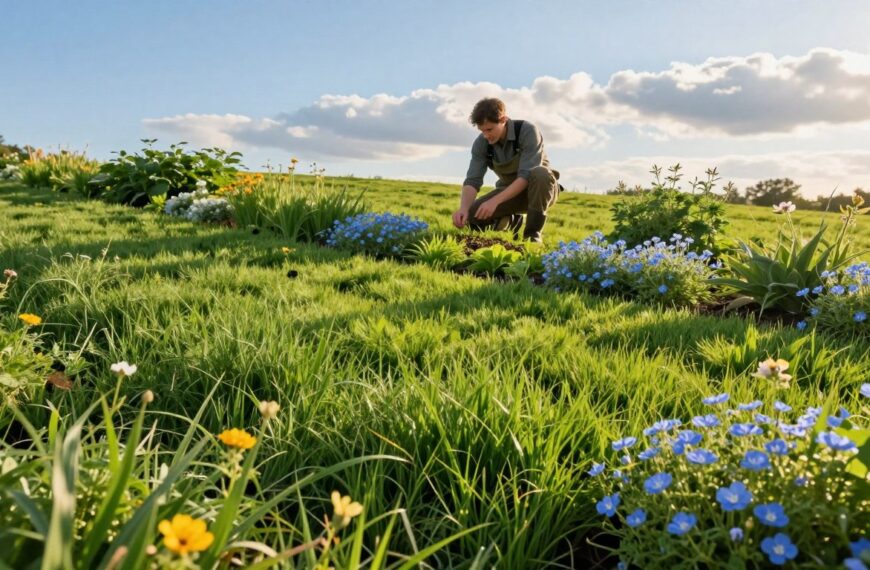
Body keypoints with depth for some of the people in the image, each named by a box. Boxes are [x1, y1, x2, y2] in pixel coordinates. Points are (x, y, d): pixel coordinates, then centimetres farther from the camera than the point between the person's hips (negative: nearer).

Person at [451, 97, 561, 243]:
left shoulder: (528, 131, -27)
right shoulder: (481, 143, -14)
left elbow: (526, 175, -35)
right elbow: (472, 180, -20)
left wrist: (495, 201, -44)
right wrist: (463, 208, -40)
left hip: (542, 190, -3)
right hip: (510, 192, 4)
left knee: (540, 173, -39)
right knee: (471, 216, -19)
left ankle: (533, 234, -23)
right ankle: (510, 221, 10)